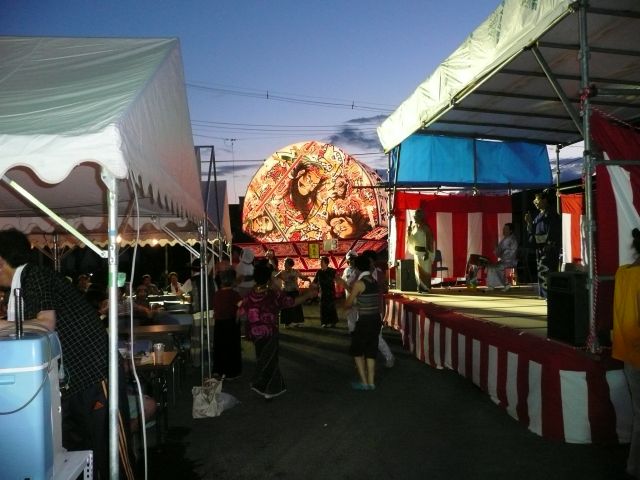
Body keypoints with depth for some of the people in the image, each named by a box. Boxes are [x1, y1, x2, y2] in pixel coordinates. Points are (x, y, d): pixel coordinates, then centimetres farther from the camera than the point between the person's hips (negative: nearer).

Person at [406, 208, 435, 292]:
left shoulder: (425, 227, -12)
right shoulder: (414, 227, 9)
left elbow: (429, 241, -15)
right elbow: (410, 239, 12)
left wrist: (427, 253, -20)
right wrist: (409, 230, -3)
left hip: (424, 251, -7)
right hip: (416, 251, 7)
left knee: (425, 269, -2)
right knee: (418, 269, 8)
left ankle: (426, 287, 4)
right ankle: (420, 287, 15)